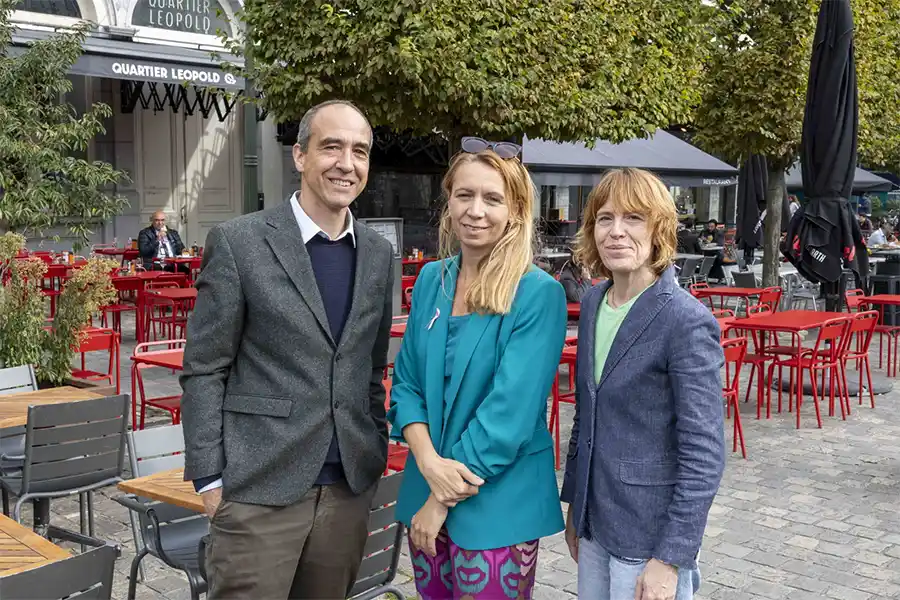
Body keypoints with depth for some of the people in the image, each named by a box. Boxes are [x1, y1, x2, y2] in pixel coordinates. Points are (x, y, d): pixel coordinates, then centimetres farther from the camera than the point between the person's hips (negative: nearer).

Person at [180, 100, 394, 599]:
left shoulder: (378, 253, 8)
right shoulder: (237, 243, -6)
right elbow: (203, 371, -5)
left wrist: (377, 455, 13)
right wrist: (209, 478, -8)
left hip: (350, 486, 5)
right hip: (258, 488, -4)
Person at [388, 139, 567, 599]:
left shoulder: (539, 294, -14)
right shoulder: (431, 280, 3)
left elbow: (510, 411, -18)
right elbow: (406, 382, 4)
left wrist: (443, 501, -14)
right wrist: (429, 462, -13)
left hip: (498, 502, -5)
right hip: (426, 491, 5)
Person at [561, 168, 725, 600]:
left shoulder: (686, 321, -17)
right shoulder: (592, 304, 3)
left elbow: (704, 456, -18)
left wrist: (670, 558, -19)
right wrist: (574, 504, 15)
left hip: (650, 537, -6)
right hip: (595, 523, 6)